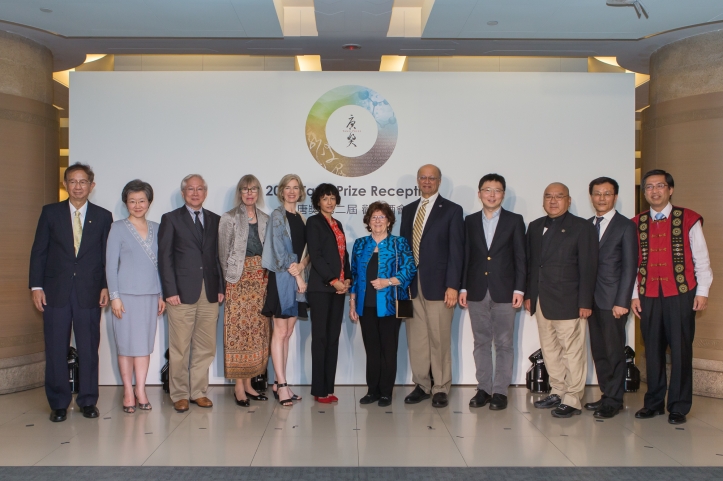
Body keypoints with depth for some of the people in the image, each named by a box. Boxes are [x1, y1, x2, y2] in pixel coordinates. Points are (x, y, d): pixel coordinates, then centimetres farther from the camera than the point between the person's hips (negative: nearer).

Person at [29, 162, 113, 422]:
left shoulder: (103, 216, 6)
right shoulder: (50, 212, 6)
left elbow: (108, 256, 7)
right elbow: (39, 251, 5)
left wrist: (106, 286, -1)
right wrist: (36, 286, -2)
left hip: (90, 292, 0)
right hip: (56, 291, 0)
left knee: (89, 348, 4)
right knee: (56, 349, 3)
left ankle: (88, 401, 16)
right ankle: (58, 403, 15)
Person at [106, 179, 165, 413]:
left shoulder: (156, 229, 9)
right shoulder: (118, 228, 0)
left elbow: (160, 264, 12)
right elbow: (110, 264, -2)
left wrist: (162, 295, 9)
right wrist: (114, 296, -8)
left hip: (150, 295, 3)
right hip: (126, 294, -3)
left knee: (145, 344, 6)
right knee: (126, 344, 2)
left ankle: (141, 389, 14)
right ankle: (128, 391, 12)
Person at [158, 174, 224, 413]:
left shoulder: (215, 220, 15)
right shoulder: (171, 219, 5)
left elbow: (219, 256, 13)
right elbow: (165, 257, 0)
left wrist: (220, 287, 4)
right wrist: (170, 291, -8)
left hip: (210, 294, 3)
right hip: (182, 293, -3)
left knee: (205, 347, 5)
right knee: (180, 348, 1)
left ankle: (199, 391, 17)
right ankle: (179, 394, 13)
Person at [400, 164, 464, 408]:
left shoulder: (452, 210, 0)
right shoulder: (408, 210, 15)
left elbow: (456, 250, -5)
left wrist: (452, 285, -12)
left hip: (438, 284, -4)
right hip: (411, 284, 4)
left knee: (440, 339, 0)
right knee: (415, 339, 7)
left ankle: (441, 388, 11)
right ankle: (421, 385, 19)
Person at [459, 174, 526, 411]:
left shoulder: (514, 220, 2)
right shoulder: (470, 221, 9)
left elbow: (520, 257, -1)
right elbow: (466, 256, 8)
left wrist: (519, 289, -7)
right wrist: (463, 287, 3)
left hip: (504, 291, -2)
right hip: (477, 292, 2)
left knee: (504, 343, 2)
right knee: (481, 342, 8)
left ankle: (500, 391, 10)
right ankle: (483, 389, 17)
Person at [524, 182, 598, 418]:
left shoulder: (582, 227, -3)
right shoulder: (535, 227, 14)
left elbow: (588, 268, -7)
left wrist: (585, 302, -12)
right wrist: (528, 295, 9)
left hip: (568, 301, -6)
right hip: (542, 301, 6)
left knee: (572, 351, -1)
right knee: (549, 350, 12)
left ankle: (572, 400, 6)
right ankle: (558, 392, 23)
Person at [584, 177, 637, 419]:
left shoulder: (626, 226, -3)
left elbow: (630, 266, -8)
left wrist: (622, 301, -13)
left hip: (613, 299, -5)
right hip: (592, 299, 5)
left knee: (614, 351, 0)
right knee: (598, 351, 10)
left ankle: (614, 401, 11)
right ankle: (607, 395, 21)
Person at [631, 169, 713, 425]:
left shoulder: (688, 219, 1)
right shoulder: (637, 224, 9)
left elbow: (701, 259, 2)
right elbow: (632, 263, 9)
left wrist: (702, 291, -3)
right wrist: (634, 294, 5)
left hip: (681, 294, -2)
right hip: (648, 296, 3)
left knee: (680, 350, 0)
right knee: (653, 351, 7)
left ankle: (678, 407, 10)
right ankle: (653, 403, 18)